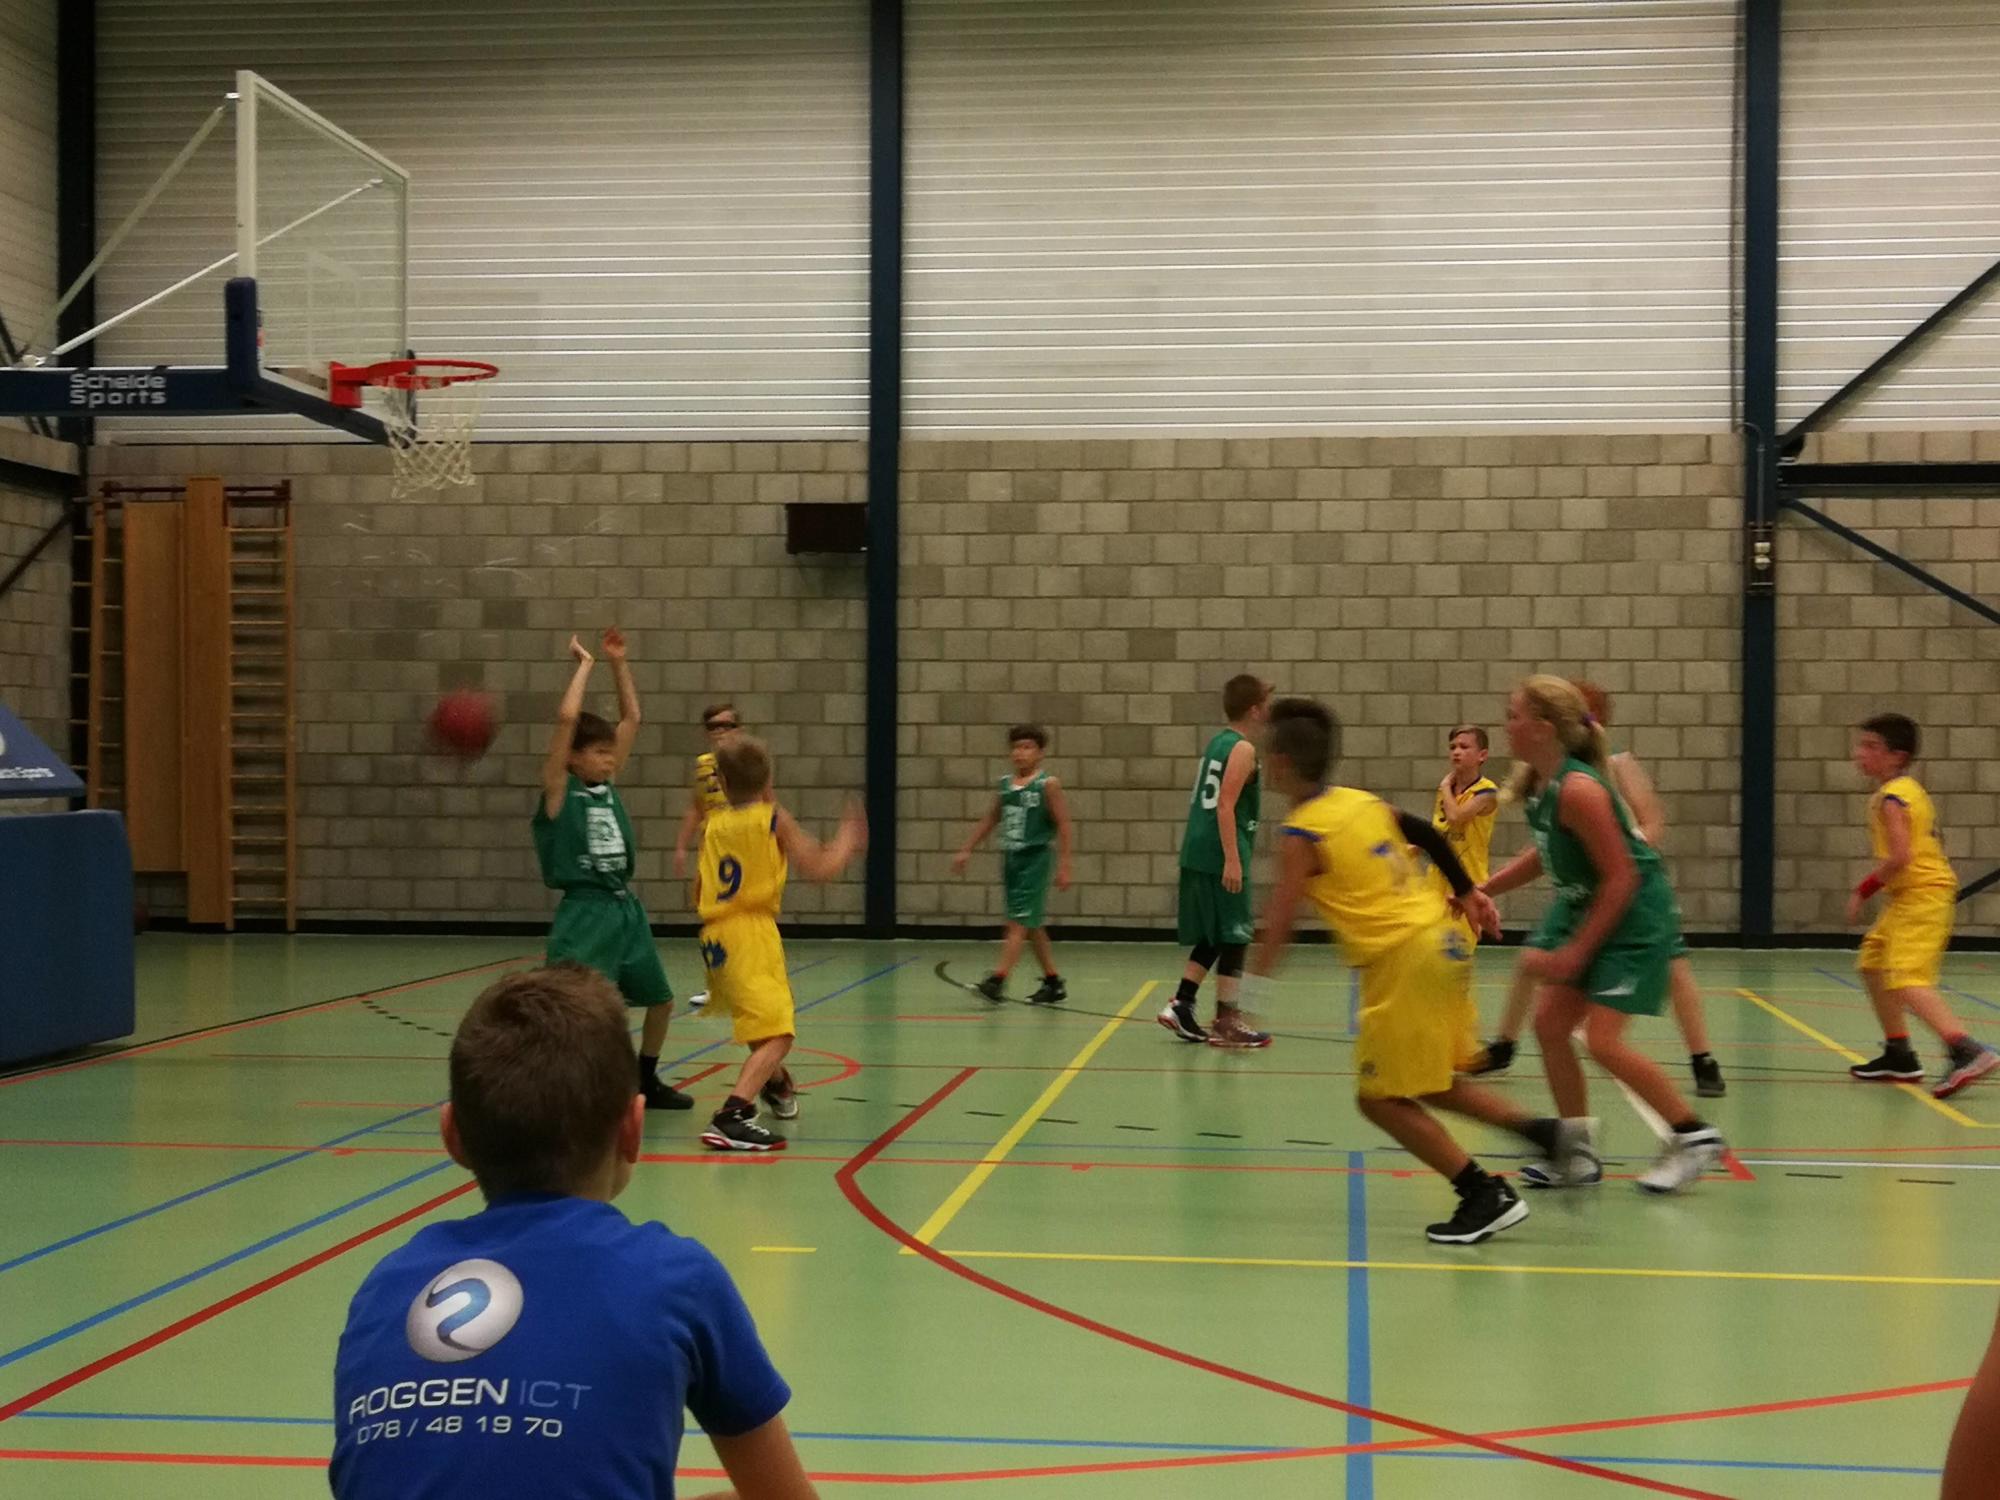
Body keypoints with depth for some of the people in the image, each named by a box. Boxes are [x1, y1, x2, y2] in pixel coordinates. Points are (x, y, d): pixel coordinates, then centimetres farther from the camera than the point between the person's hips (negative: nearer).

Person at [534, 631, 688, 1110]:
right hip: (585, 913, -8)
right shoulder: (559, 791, -8)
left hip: (625, 909, 8)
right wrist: (584, 665, -12)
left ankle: (646, 1084, 37)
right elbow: (567, 719, -21)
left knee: (660, 1001, 18)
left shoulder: (607, 786, 9)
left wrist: (619, 663, 8)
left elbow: (632, 718, 14)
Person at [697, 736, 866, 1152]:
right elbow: (819, 867, -3)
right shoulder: (774, 820, -2)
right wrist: (846, 840, 15)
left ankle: (775, 1083, 57)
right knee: (777, 1035, -13)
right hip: (751, 933, -7)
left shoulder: (712, 827, 12)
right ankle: (732, 1117, -32)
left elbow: (698, 892, 16)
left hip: (716, 937, 7)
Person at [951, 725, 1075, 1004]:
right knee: (1031, 926, 12)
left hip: (1035, 859, -7)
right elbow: (990, 819, 19)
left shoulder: (1047, 785, -8)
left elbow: (1063, 825, -8)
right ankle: (1054, 984, 21)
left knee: (1019, 922, -12)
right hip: (1010, 859, 7)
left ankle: (997, 980, -21)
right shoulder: (1005, 784, 9)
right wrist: (966, 850, 15)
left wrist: (1063, 866, -12)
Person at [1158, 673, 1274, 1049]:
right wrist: (1232, 860, -23)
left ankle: (1180, 1005, 12)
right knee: (1234, 938, -2)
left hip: (1196, 853, 9)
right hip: (1220, 856, -9)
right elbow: (1225, 806, -19)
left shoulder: (1215, 742, 17)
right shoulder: (1243, 749, -10)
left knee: (1211, 937, 16)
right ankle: (1225, 1023, 0)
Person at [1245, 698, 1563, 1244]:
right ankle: (1543, 1132, 19)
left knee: (1381, 1098, 1)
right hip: (1443, 937, 8)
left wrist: (1253, 984, -13)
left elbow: (1281, 918, -16)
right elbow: (1430, 838, 17)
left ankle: (1487, 1196, -2)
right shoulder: (1365, 802, 11)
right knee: (1427, 1083, 22)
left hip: (1404, 959, -8)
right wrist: (1468, 893, 24)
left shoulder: (1300, 835, -10)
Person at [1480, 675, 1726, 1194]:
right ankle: (1577, 1154, 16)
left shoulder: (1577, 789, -27)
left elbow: (1621, 878, -25)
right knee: (1550, 1024, 5)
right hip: (1582, 903, 9)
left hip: (1636, 913, -9)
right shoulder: (1533, 781, -1)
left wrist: (1574, 953, -21)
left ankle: (1696, 1136, 6)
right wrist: (1482, 888, 9)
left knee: (1603, 1039, -11)